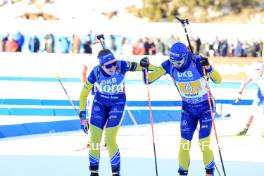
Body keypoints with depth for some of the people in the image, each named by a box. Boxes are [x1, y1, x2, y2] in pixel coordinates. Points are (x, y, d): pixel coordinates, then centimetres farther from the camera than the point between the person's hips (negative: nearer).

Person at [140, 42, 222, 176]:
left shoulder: (198, 62, -25)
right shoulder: (169, 65, -14)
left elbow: (218, 80, -28)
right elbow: (149, 79, -11)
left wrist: (208, 67, -45)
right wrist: (145, 68, -30)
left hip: (205, 106, -3)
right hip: (187, 108, 3)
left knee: (204, 144, -9)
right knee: (184, 144, -5)